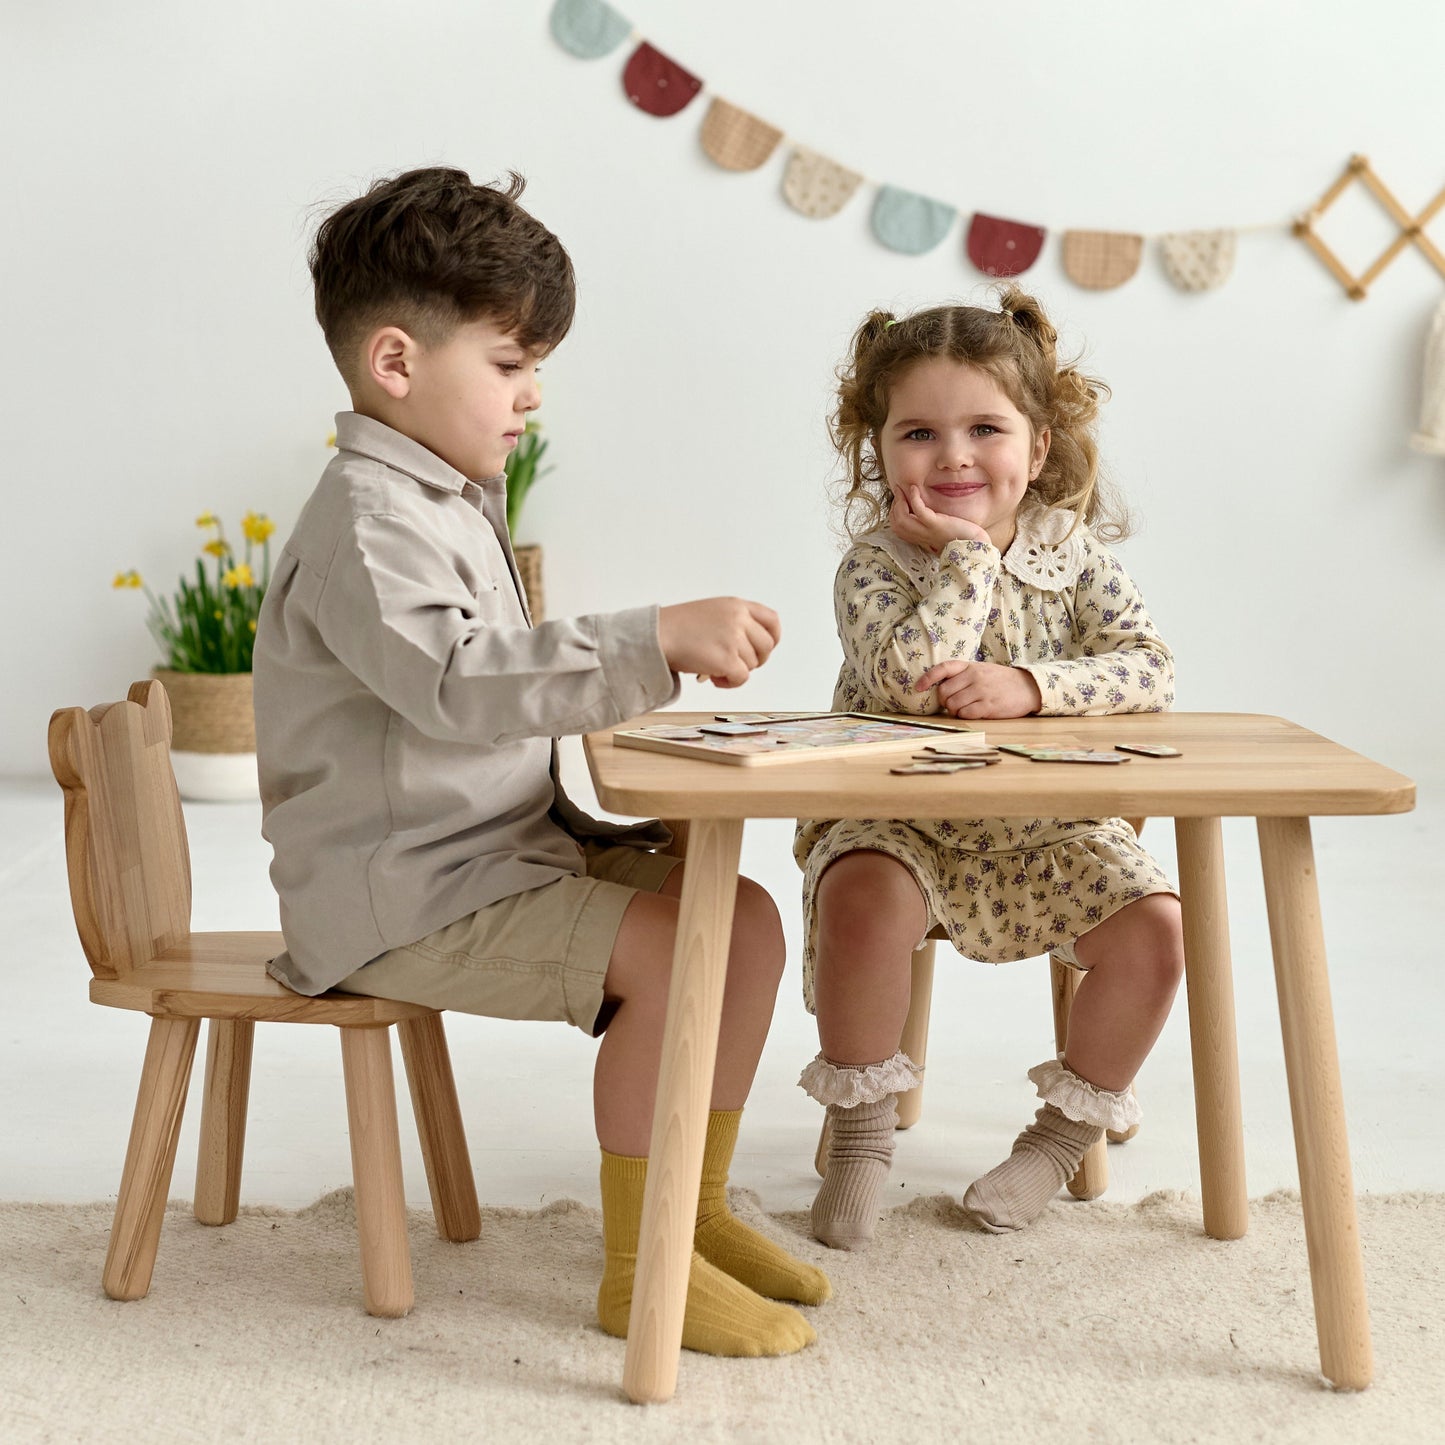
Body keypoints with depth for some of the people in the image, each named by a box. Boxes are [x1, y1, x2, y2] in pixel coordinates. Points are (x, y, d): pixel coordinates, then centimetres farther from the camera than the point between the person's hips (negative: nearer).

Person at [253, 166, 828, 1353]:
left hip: (509, 846, 10)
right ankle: (638, 1268, -13)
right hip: (401, 889, -10)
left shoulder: (458, 500, 18)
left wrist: (617, 682, 13)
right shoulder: (367, 522, -16)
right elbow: (458, 679, -32)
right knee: (668, 947, -24)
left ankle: (697, 1207, 12)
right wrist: (654, 642, -36)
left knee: (744, 912, 1)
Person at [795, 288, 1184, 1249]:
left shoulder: (1075, 552, 1)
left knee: (1154, 923, -18)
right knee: (862, 899, -34)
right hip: (900, 821, -3)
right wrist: (968, 554, -22)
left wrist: (1030, 686, -25)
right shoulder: (876, 565, -9)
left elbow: (1149, 669, -9)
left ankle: (1071, 1126, 7)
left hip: (1048, 828, 3)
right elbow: (908, 677, -27)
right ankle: (862, 1127, -10)